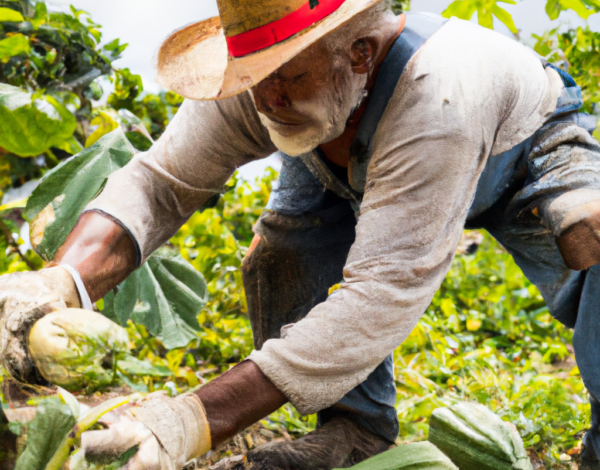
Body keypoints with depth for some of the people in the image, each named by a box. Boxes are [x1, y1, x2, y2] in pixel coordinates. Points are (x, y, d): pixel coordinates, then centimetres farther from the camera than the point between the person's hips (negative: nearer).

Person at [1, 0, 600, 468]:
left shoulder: (436, 97, -47)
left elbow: (383, 293, -51)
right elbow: (158, 182, -27)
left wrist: (197, 420, -56)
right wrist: (62, 280, -50)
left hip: (523, 150, -4)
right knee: (278, 252, -18)